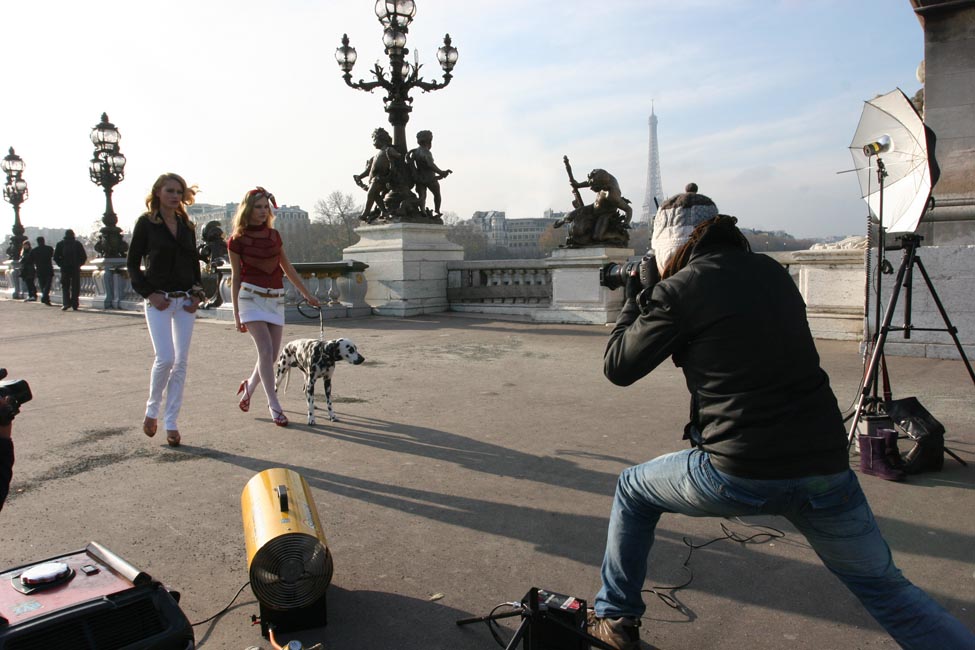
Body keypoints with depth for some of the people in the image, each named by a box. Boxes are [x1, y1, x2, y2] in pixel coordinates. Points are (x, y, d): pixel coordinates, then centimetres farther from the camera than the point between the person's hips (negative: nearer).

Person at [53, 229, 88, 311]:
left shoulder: (60, 244, 4)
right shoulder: (78, 244, 2)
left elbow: (56, 257, 1)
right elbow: (84, 257, 0)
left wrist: (61, 264, 13)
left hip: (65, 269, 0)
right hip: (76, 269, 0)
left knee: (65, 286, 7)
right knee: (75, 287, 5)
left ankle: (66, 303, -10)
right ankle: (74, 305, 3)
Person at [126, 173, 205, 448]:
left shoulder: (187, 225, 12)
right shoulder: (146, 223, 0)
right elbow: (132, 262, 0)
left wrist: (197, 294, 3)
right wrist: (149, 293, -10)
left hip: (185, 301, 4)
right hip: (159, 300, -4)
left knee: (181, 362, 3)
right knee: (165, 358, -13)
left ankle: (171, 423, 11)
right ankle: (152, 410, 14)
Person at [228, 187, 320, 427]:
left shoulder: (274, 235, 10)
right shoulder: (237, 240, -2)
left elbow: (287, 268, 18)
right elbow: (236, 276, 1)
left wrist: (307, 294, 19)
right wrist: (236, 313, 0)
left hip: (275, 299, 5)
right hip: (251, 297, -4)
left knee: (272, 355, 4)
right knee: (265, 350, -15)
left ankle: (249, 386, 32)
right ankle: (274, 406, -6)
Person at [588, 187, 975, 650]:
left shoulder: (680, 288, -7)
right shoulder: (772, 272, 11)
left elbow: (618, 367, 0)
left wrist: (634, 302, 15)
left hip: (739, 474, -5)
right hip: (826, 466, 5)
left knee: (633, 490, 21)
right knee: (883, 587, 24)